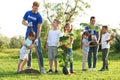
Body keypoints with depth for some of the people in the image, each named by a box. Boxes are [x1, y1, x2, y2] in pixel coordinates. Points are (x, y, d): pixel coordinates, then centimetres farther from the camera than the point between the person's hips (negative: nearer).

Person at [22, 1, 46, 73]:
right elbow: (23, 22, 12)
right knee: (28, 51, 9)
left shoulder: (39, 16, -11)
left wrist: (37, 38, -25)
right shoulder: (28, 13, 2)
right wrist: (27, 24, -12)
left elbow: (39, 28, -15)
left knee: (39, 51, -8)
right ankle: (29, 66, 17)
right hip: (28, 35, 4)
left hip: (36, 35, -4)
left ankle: (42, 67, -8)